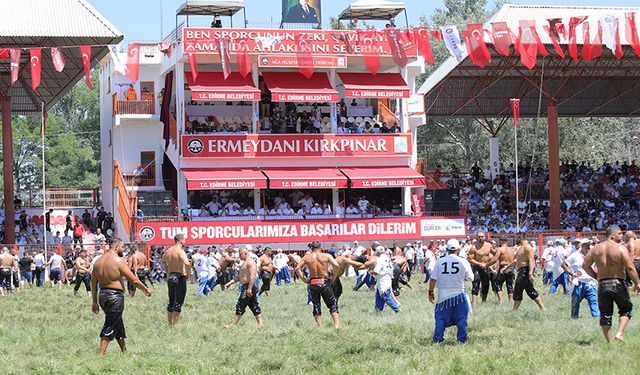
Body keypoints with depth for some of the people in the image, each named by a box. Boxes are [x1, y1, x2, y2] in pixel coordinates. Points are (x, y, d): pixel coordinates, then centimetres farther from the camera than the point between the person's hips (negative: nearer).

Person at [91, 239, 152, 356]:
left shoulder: (98, 262, 10)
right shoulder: (118, 261, -11)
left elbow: (93, 284, 12)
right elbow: (134, 280, -9)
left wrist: (94, 302, 18)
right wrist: (145, 289, 6)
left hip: (102, 295, 8)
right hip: (115, 295, -8)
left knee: (118, 324, 20)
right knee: (109, 327, -4)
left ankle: (124, 351, 31)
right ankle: (100, 354, -9)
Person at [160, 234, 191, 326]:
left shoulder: (168, 251, 9)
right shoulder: (180, 251, -15)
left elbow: (162, 261, 25)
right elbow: (187, 263, -31)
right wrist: (187, 273, -14)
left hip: (170, 277, 8)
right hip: (179, 277, -8)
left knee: (171, 301, 16)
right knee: (178, 302, -3)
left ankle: (170, 323, 20)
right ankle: (175, 324, -4)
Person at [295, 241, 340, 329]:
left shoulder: (306, 257, 4)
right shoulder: (326, 256, -1)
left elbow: (297, 269, -3)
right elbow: (336, 265, -13)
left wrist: (303, 279, 5)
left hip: (313, 284, 2)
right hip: (324, 283, -2)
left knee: (316, 306, 13)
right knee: (333, 305, 8)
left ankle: (320, 327, 6)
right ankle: (337, 325, -6)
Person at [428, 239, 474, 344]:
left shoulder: (439, 262, -5)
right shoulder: (463, 262, -7)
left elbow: (433, 279, -3)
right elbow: (471, 278, 0)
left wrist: (431, 292, 7)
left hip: (444, 295, 1)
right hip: (459, 294, -1)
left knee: (441, 318, 10)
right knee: (461, 318, 10)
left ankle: (437, 339, 10)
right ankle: (461, 339, 12)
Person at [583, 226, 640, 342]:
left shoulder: (596, 249, 5)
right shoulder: (620, 248, -8)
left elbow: (585, 265, 6)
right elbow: (630, 268, -12)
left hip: (602, 285, 4)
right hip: (618, 283, -3)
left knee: (605, 314, 11)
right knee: (626, 309, 15)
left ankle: (608, 341, 10)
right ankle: (620, 333, -3)